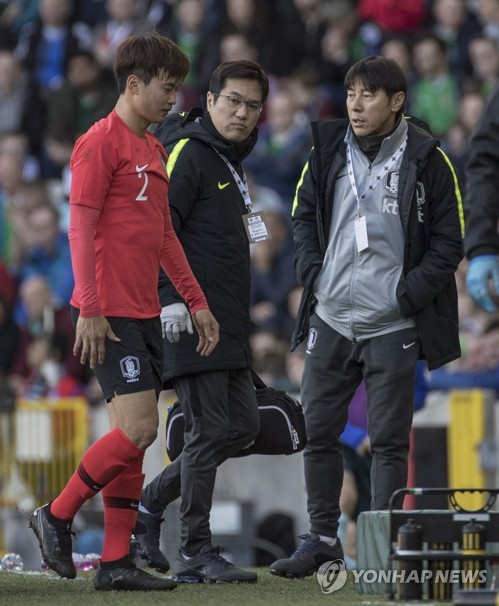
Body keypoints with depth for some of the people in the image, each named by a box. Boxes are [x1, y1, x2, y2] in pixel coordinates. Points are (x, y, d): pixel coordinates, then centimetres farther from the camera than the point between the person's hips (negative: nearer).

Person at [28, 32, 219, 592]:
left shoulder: (153, 151, 18)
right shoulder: (101, 143, -9)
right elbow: (80, 228, -14)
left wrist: (196, 301, 21)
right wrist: (89, 310, -19)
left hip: (144, 313, 9)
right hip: (109, 315, -9)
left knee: (134, 436, 6)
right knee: (138, 428, -14)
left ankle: (116, 562, 8)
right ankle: (57, 515, 1)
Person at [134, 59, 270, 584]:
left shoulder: (230, 161, 20)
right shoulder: (187, 153, -10)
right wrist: (171, 299, -24)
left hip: (225, 325, 10)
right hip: (190, 322, -10)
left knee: (243, 424, 9)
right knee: (209, 430, -9)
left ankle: (150, 503, 19)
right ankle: (195, 554, -4)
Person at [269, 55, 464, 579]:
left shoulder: (426, 160, -6)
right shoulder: (328, 149, 4)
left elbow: (448, 242, -3)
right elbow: (304, 214, 17)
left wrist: (408, 295, -12)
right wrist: (311, 273, 3)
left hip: (392, 327, -4)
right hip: (331, 319, 4)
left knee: (388, 440, -1)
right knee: (316, 431, 8)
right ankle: (322, 538, 20)